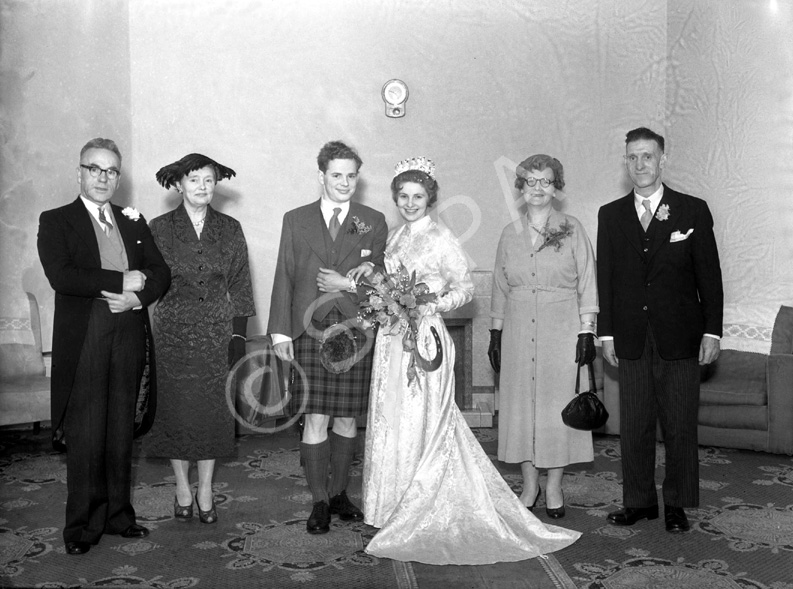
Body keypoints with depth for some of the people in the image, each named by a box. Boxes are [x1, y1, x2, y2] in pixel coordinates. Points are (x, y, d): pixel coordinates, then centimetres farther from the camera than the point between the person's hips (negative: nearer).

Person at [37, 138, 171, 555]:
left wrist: (137, 296, -9)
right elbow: (60, 276, -13)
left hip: (128, 338, 4)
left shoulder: (133, 223, 17)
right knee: (85, 436, -1)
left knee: (121, 432, 8)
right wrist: (121, 280, -14)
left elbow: (160, 272, 11)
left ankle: (117, 515, 19)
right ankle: (82, 526, 10)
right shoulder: (56, 222, 3)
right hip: (83, 341, -4)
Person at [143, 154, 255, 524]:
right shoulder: (159, 228, 1)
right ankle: (182, 489, 20)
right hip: (173, 334, -1)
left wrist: (239, 336, -1)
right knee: (176, 410, 4)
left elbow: (240, 285, 5)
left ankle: (205, 490, 18)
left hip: (217, 335, 1)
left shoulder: (230, 229, 5)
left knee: (213, 411, 5)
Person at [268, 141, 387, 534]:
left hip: (356, 334, 1)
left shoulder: (374, 223, 8)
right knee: (315, 421, -2)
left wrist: (347, 285, -10)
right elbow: (283, 279, 5)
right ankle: (319, 501, 10)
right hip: (310, 332, -1)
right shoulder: (296, 221, 8)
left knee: (347, 419, 9)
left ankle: (339, 493, 25)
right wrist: (280, 332, -1)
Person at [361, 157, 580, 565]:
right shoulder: (394, 238, 14)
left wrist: (437, 303, -17)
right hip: (392, 341, 6)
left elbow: (466, 286, -3)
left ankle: (423, 513, 6)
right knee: (391, 421, 8)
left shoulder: (441, 239, -5)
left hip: (425, 338, -6)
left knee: (422, 421, -5)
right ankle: (395, 507, 21)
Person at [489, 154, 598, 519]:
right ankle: (529, 485, 19)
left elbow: (586, 284, -1)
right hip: (518, 330, 3)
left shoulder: (572, 230, 1)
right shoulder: (510, 234, 10)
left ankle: (554, 486, 13)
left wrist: (587, 332, -7)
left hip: (561, 328, -3)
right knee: (521, 403, 5)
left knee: (558, 402, 0)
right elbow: (500, 287, 12)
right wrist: (495, 333, 8)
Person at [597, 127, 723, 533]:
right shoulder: (610, 215, 7)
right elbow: (605, 278, 7)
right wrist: (606, 333, 3)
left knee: (680, 427, 5)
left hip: (680, 338, -2)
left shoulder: (693, 211, 2)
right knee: (633, 426, 7)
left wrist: (711, 331, -4)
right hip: (631, 340, 2)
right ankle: (639, 501, 21)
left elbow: (709, 276, 2)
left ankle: (677, 505, 19)